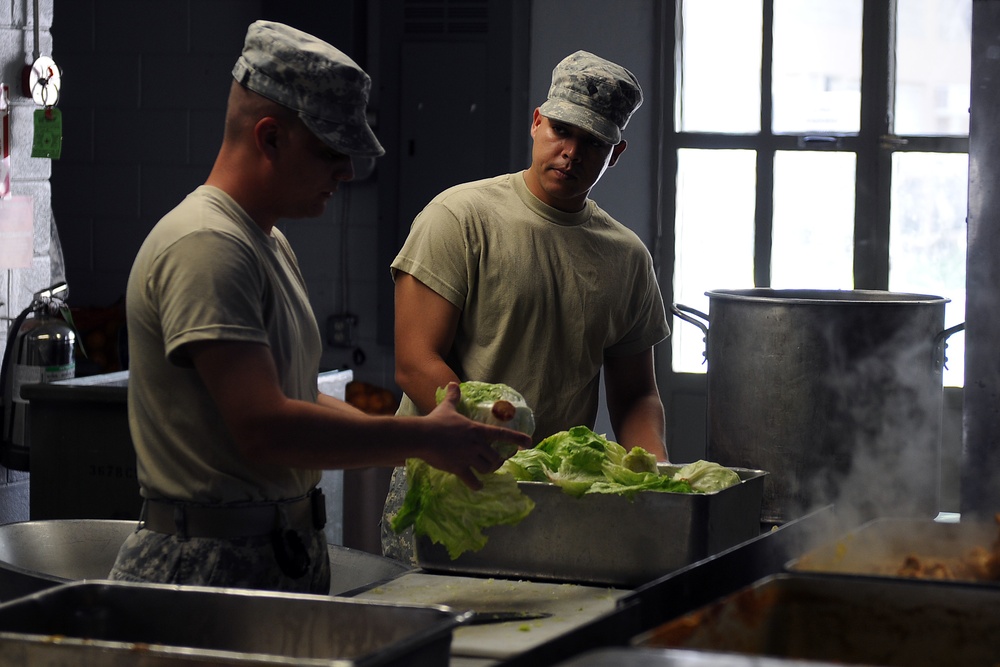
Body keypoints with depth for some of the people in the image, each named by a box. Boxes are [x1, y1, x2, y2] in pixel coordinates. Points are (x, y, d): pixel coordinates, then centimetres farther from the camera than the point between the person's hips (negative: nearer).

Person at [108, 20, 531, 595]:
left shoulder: (270, 244, 19)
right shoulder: (204, 249, -15)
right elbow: (264, 428, -23)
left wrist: (427, 441, 5)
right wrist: (422, 438, -16)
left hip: (286, 562, 9)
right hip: (209, 568, -9)